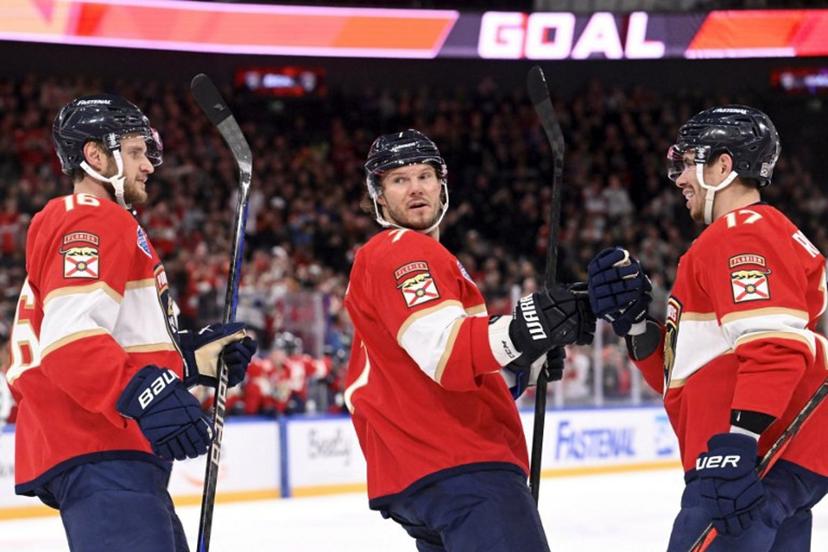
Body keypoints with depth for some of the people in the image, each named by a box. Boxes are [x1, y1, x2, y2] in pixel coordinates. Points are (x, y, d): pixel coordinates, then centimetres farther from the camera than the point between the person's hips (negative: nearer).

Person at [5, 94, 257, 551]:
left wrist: (196, 353, 18)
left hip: (115, 453, 11)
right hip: (100, 460, -11)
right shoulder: (93, 221, -7)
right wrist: (148, 394, -32)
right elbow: (70, 338, -22)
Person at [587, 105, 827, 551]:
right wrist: (633, 321, 12)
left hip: (760, 461, -11)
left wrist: (738, 440, -29)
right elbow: (681, 374, 26)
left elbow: (775, 344, -22)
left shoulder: (744, 234, -5)